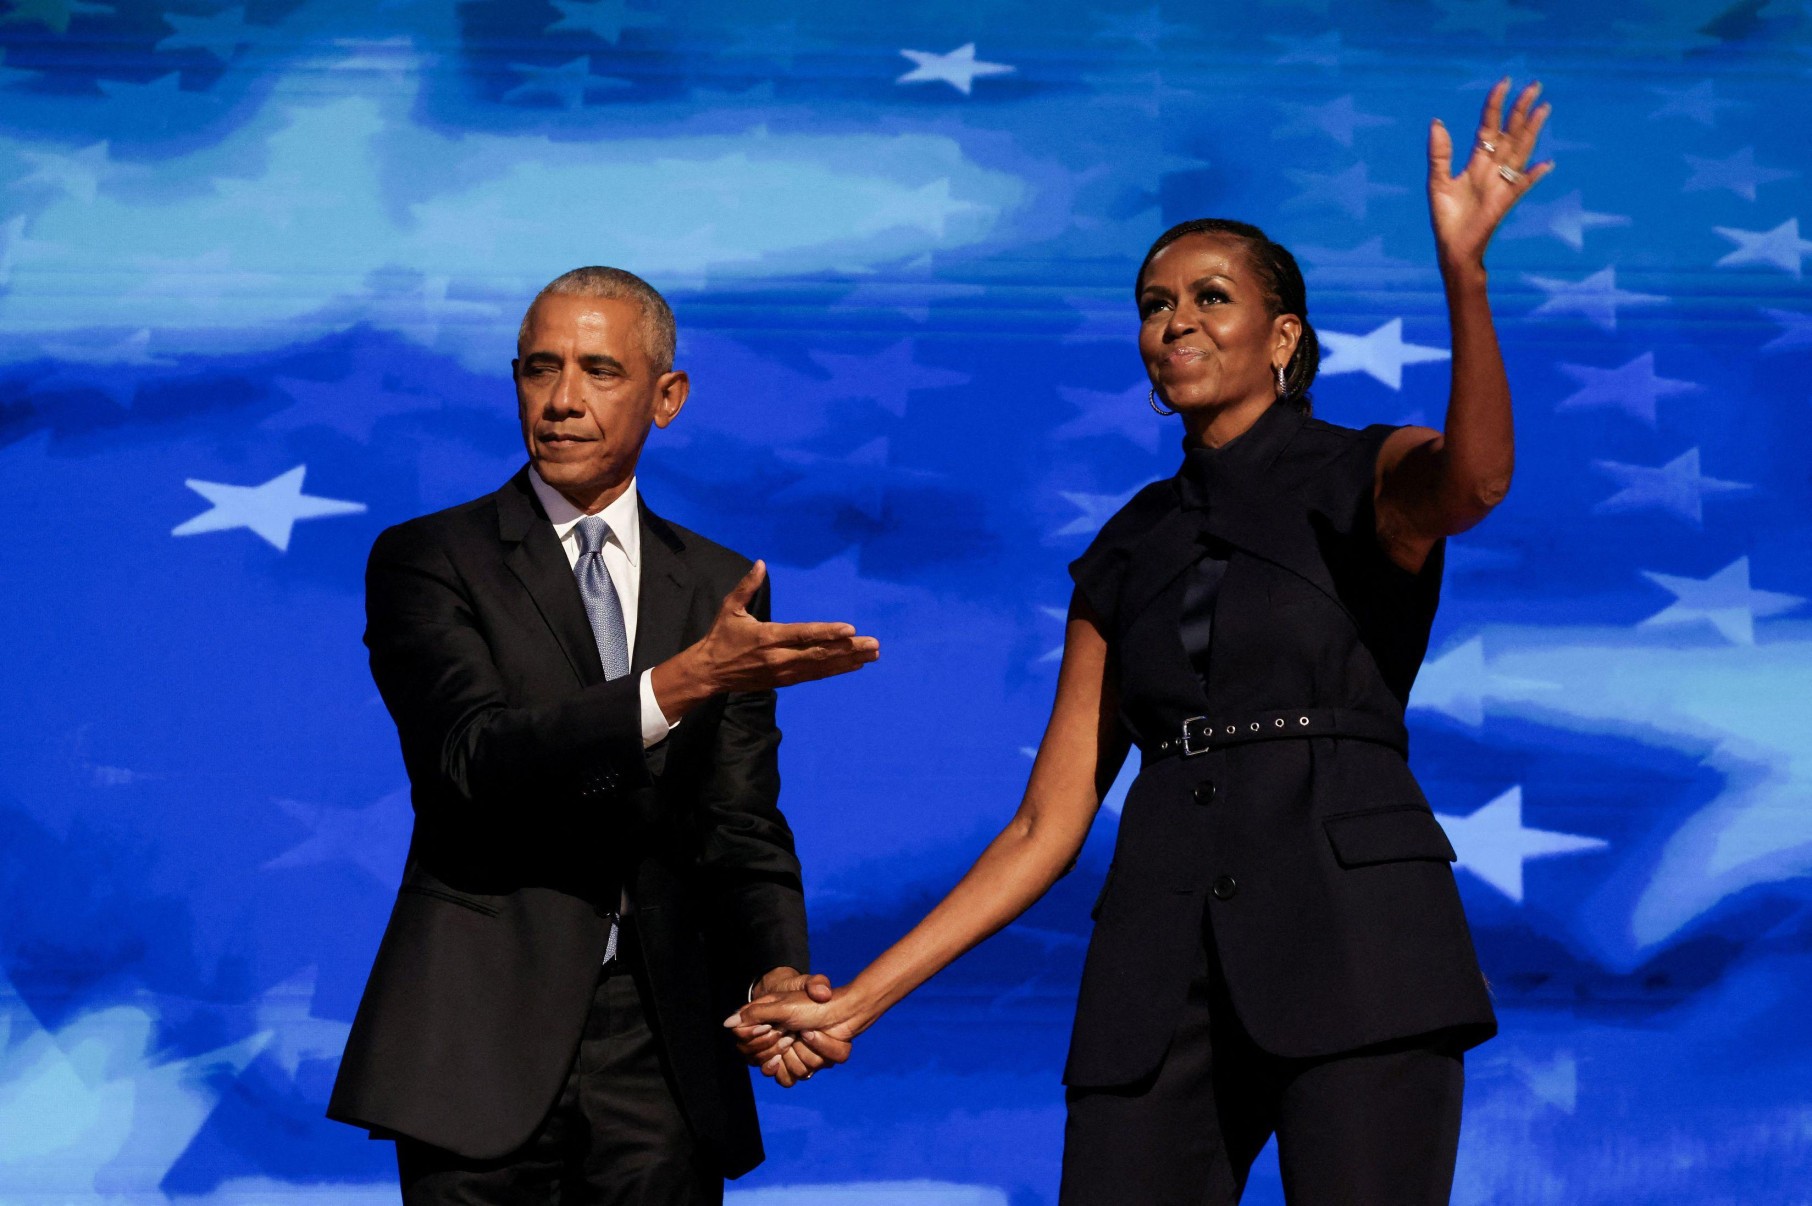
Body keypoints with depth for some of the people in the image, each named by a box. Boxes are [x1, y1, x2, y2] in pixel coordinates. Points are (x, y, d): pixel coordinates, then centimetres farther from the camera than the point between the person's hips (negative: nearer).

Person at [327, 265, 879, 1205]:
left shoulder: (721, 587, 11)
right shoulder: (426, 560, 0)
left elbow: (739, 823, 8)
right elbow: (473, 755, -16)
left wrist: (776, 970, -11)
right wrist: (678, 685, -27)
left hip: (662, 1054, 3)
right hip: (484, 1046, -3)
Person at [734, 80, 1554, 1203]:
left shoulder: (1371, 477, 6)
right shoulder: (1128, 554, 17)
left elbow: (1476, 480, -20)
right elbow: (1050, 825, 15)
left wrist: (1463, 268, -37)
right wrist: (856, 1003, 9)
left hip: (1351, 938, -4)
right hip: (1163, 967, 4)